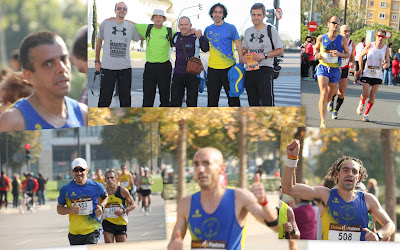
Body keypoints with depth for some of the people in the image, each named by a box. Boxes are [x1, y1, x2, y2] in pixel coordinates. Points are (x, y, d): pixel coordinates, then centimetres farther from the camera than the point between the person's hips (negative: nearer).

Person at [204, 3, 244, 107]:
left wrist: (241, 64, -12)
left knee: (233, 96, 1)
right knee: (212, 98, 8)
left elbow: (239, 46, -2)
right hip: (212, 68, 3)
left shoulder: (231, 28, -1)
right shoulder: (208, 30, 9)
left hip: (229, 67, -3)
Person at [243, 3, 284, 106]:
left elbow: (280, 50, -2)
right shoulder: (248, 31, 14)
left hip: (265, 70, -6)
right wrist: (244, 57, 1)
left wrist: (264, 55, -15)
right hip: (250, 71, 6)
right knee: (253, 103, 10)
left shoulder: (271, 30, -2)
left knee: (267, 102, -15)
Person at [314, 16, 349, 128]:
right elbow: (316, 48, 19)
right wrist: (316, 54, -4)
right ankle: (323, 122, -20)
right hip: (323, 67, -2)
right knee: (324, 93, -17)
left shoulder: (342, 40, 1)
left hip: (335, 69, 2)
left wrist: (339, 54, -14)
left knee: (331, 92, 17)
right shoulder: (321, 38, 1)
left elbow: (348, 54, 7)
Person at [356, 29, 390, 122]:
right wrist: (360, 69, 0)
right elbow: (361, 55, 7)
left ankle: (366, 114, 11)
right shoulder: (370, 45, -5)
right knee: (366, 94, -11)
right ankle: (361, 103, 23)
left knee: (372, 95, -2)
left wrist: (385, 65, -19)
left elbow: (387, 62, 6)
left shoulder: (386, 49, -1)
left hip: (378, 75, 1)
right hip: (367, 73, -1)